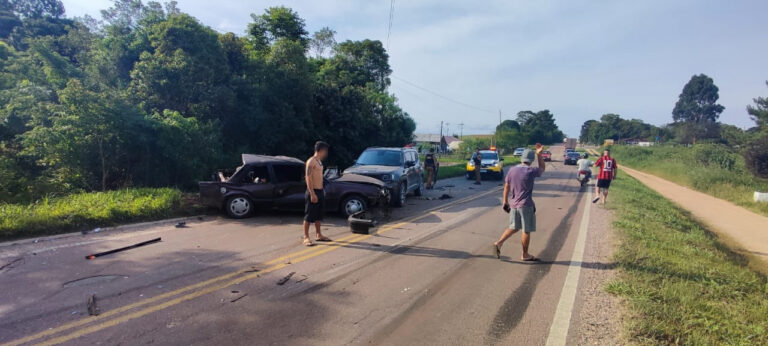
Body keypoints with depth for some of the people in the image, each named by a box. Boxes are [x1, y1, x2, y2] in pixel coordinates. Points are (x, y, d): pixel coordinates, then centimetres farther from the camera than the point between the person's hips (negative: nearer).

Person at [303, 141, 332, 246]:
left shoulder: (319, 161, 15)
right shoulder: (311, 161, -13)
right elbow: (308, 178, -18)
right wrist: (312, 194, -22)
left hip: (320, 191, 9)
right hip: (313, 192, -9)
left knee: (319, 215, 16)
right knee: (309, 215, -2)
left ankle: (318, 235, 26)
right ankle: (306, 237, 5)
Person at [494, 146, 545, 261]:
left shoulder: (512, 170, 1)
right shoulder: (531, 171, -12)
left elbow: (506, 187, 6)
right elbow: (542, 168, 10)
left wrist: (505, 202, 15)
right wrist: (539, 154, 9)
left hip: (513, 204, 5)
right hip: (526, 205, -5)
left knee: (513, 227, 19)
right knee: (526, 231, 8)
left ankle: (499, 243, 4)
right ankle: (525, 255, 18)